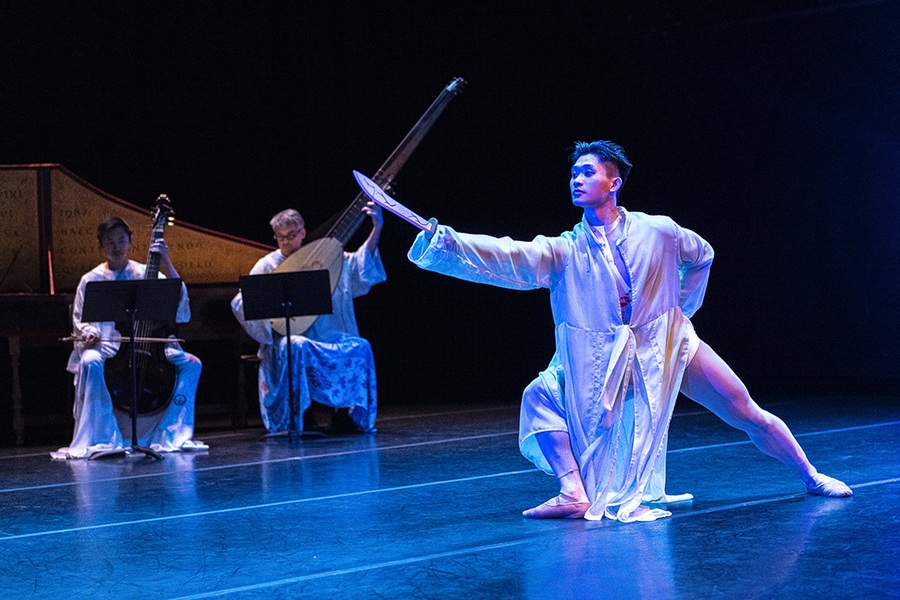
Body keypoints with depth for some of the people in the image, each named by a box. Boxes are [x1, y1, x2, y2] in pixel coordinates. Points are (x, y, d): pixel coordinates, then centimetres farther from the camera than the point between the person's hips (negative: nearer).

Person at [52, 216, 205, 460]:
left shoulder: (144, 274, 12)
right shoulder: (91, 281, 12)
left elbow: (179, 297, -1)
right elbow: (80, 320, 9)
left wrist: (166, 263, -11)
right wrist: (89, 333, -13)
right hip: (106, 347, -2)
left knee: (191, 363, -18)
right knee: (91, 363, -37)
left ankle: (173, 435, -10)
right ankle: (102, 440, -28)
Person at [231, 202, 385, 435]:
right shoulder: (267, 265, 4)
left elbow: (362, 265, 6)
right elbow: (240, 302, -5)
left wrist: (377, 228, -4)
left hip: (326, 336, 3)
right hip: (285, 336, -3)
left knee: (360, 347, -20)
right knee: (296, 347, -37)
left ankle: (343, 415, -10)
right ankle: (295, 421, -26)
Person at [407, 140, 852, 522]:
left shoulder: (657, 232, -8)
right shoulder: (564, 252, -9)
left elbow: (702, 255, 14)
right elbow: (504, 257, -26)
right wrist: (443, 241, -40)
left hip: (671, 347, -1)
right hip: (604, 362, 1)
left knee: (748, 414, -2)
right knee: (541, 396, -19)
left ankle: (811, 476, 20)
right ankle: (575, 493, -19)